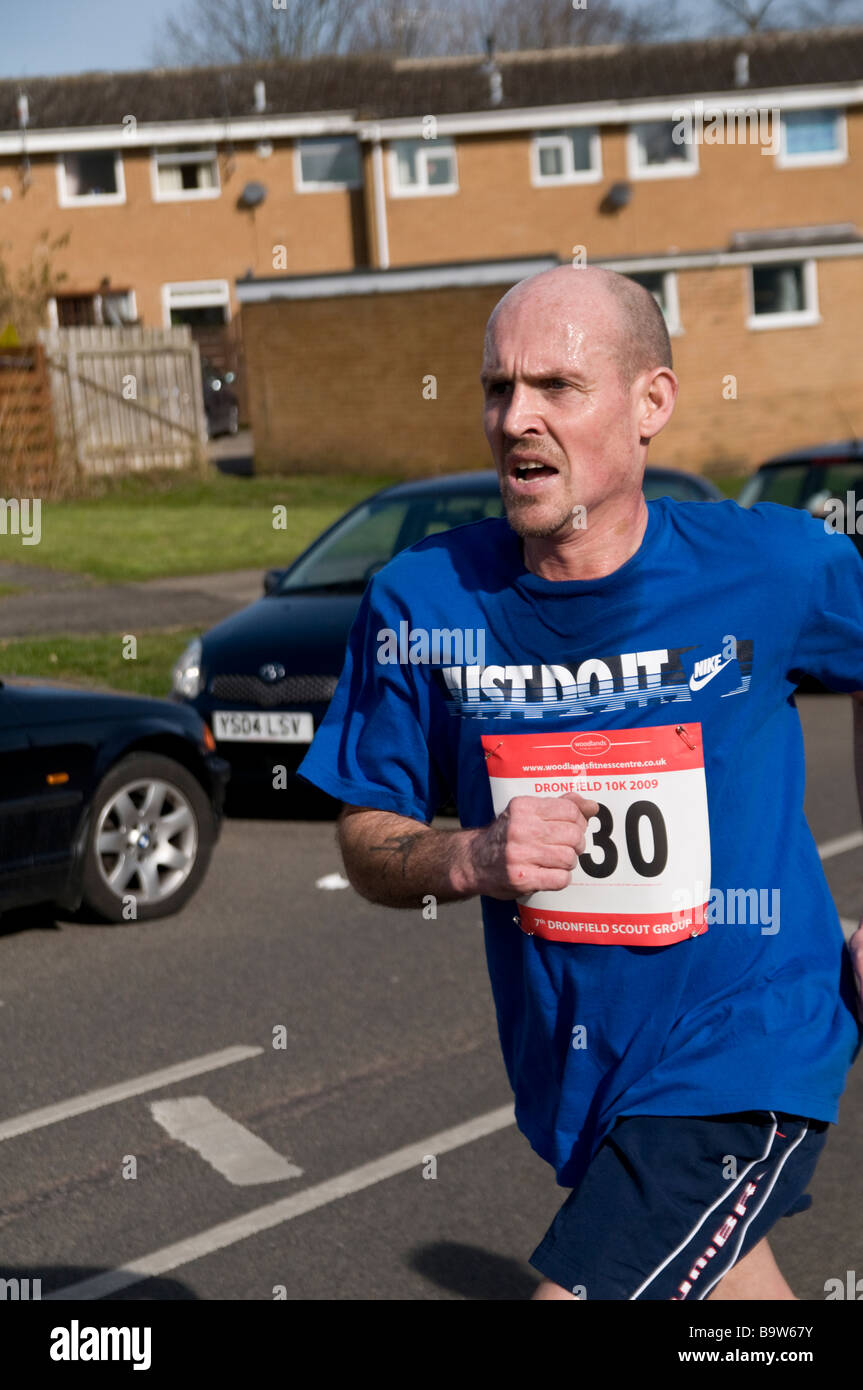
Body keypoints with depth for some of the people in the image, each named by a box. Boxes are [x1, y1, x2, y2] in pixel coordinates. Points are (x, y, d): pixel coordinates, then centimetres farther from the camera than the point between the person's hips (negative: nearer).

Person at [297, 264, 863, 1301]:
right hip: (570, 1069, 4)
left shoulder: (774, 570, -13)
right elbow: (367, 843, 0)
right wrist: (469, 859, -22)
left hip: (739, 1063, -3)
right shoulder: (421, 601, -9)